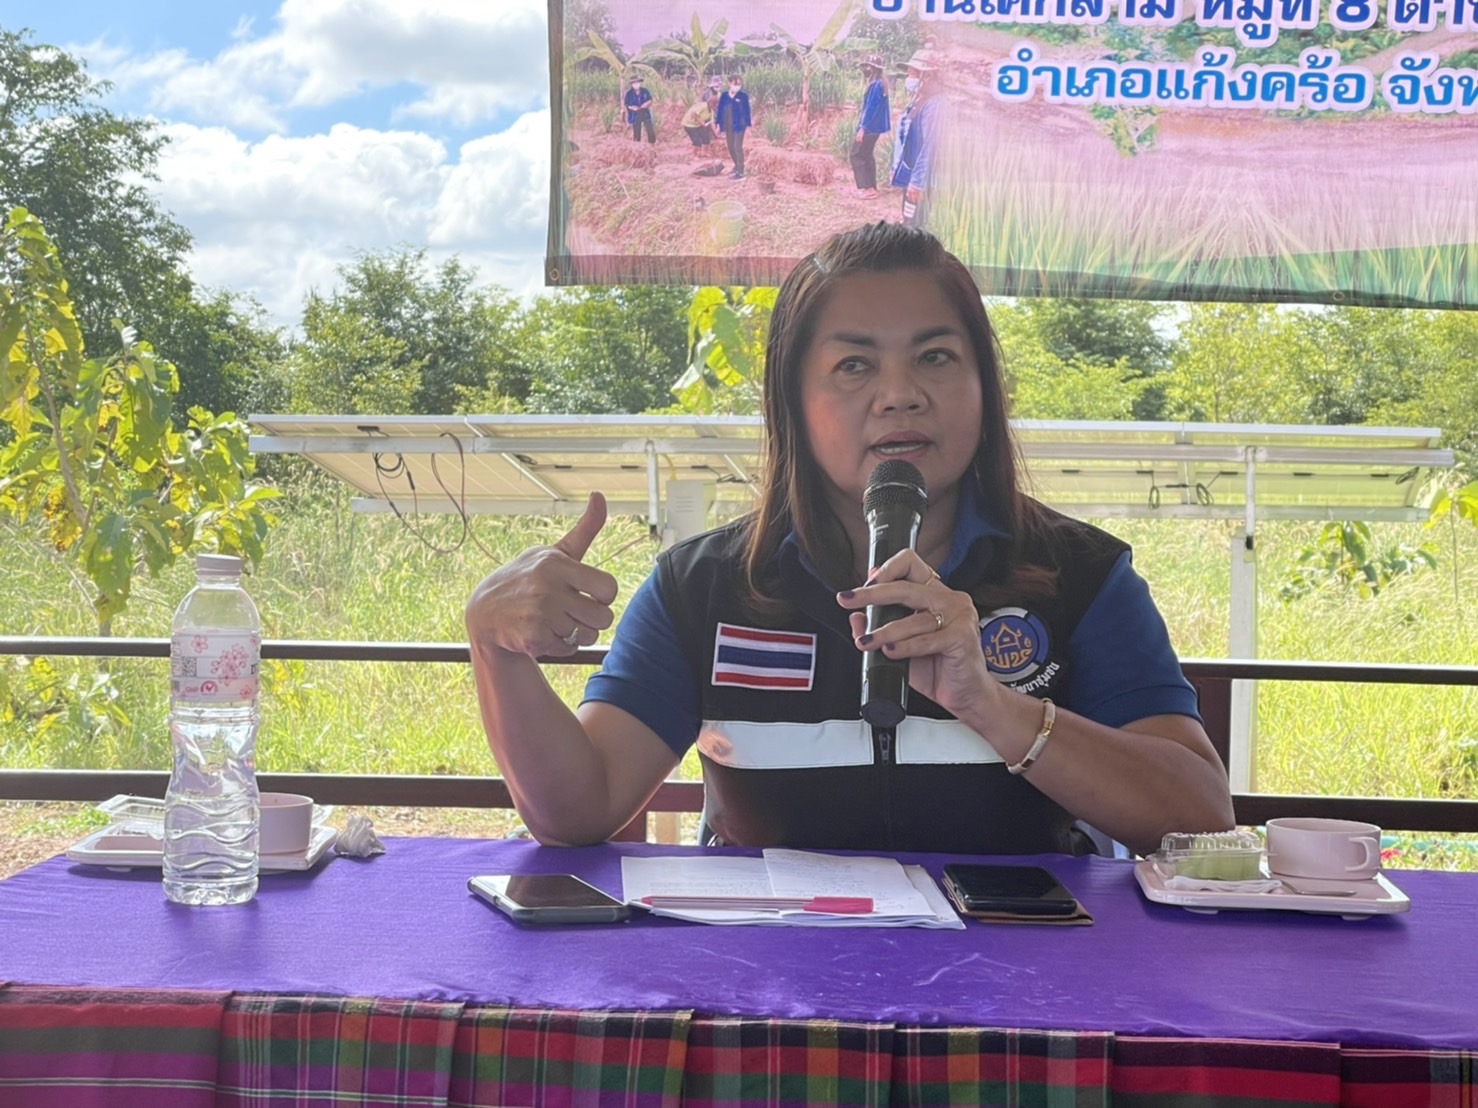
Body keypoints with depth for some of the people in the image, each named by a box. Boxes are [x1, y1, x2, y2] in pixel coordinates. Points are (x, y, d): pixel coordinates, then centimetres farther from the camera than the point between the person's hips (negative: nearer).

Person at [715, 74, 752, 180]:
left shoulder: (743, 96, -7)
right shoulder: (724, 96, 3)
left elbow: (746, 111, -3)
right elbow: (720, 110, 9)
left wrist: (748, 124, -3)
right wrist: (718, 124, 8)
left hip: (739, 126, -5)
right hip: (728, 126, 5)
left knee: (738, 147, -8)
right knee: (731, 147, 14)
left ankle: (740, 172, -6)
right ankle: (737, 167, 36)